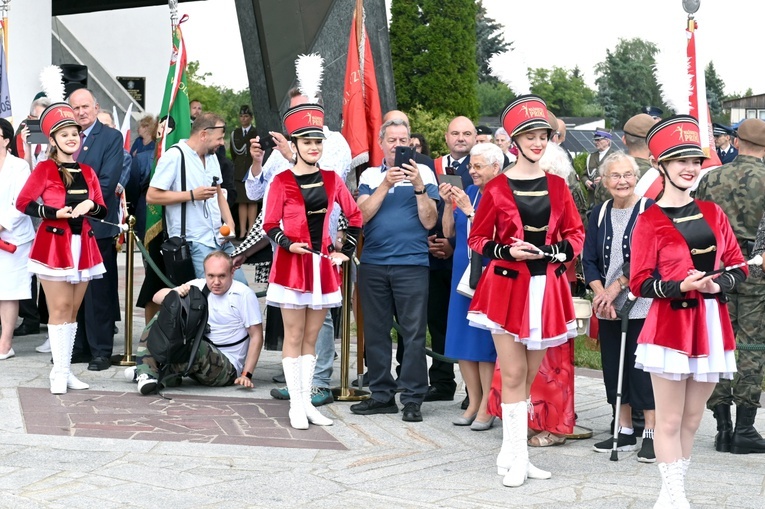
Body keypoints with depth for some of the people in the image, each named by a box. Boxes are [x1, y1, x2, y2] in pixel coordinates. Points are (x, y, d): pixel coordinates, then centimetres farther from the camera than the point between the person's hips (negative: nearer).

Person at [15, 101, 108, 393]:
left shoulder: (87, 172, 11)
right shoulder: (44, 169, -3)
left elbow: (103, 212, 12)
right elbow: (23, 203, -7)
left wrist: (90, 205, -10)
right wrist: (55, 212, -16)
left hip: (83, 246, 5)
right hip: (54, 245, -5)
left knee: (73, 310, 7)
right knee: (60, 308, -8)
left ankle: (66, 369, 14)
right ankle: (59, 372, -5)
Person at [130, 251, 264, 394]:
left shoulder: (244, 295, -10)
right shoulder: (198, 286, 4)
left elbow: (256, 336, -9)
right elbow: (157, 297, 0)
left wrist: (246, 375, -16)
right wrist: (176, 292, -23)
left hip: (227, 368, -6)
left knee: (197, 348, -38)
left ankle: (151, 372, -18)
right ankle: (146, 373, -24)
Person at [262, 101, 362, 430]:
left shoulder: (331, 179, 6)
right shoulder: (282, 182, -5)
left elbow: (355, 217, 13)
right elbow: (270, 225, -4)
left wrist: (347, 251, 6)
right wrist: (289, 244, -19)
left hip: (323, 266, 4)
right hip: (292, 265, -4)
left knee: (311, 338, 10)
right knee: (294, 336, 0)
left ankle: (307, 401, 16)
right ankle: (296, 405, 4)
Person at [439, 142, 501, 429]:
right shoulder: (469, 192, 11)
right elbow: (449, 231, 11)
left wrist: (469, 209, -19)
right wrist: (448, 203, -3)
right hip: (463, 274, 7)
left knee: (485, 341, -3)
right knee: (463, 340, 9)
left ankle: (487, 407, 5)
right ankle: (473, 403, 19)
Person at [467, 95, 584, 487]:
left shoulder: (556, 186, 7)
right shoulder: (497, 189, -3)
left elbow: (576, 233, 13)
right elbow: (477, 239, 2)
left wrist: (560, 250, -8)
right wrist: (508, 251, -14)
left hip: (547, 288, 4)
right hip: (507, 287, -4)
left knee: (529, 376, 9)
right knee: (514, 374, -4)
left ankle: (510, 453, 19)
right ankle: (517, 458, 4)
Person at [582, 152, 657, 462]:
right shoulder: (600, 213, 8)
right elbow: (589, 259, 5)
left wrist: (615, 288, -14)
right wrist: (601, 295, -8)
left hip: (642, 305, -5)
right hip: (607, 307, 5)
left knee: (641, 366, -5)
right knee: (613, 366, 9)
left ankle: (651, 434, 4)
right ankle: (624, 432, 20)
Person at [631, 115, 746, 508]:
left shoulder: (712, 213, 8)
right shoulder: (650, 220, -5)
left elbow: (738, 266, 10)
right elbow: (639, 283, -8)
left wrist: (718, 284, -10)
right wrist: (682, 285, -21)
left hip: (711, 326, 5)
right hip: (670, 325, -5)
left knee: (692, 419, 12)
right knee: (669, 420, 0)